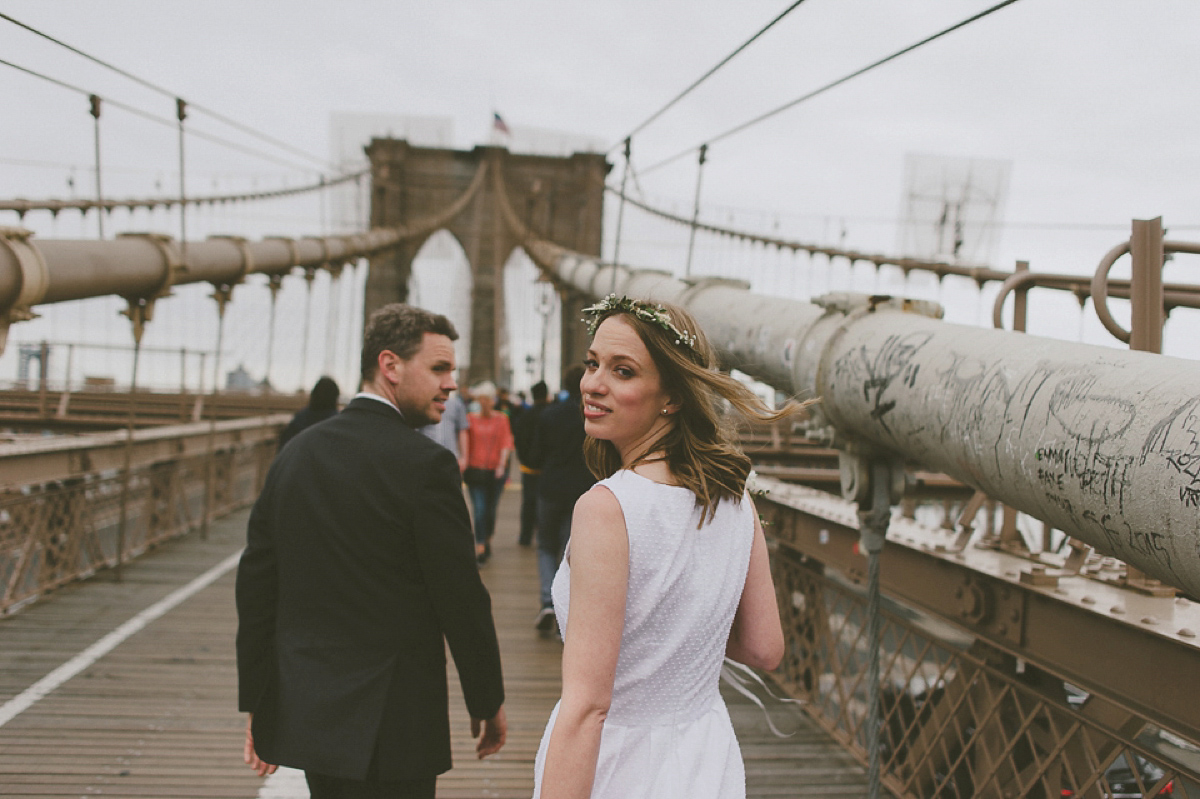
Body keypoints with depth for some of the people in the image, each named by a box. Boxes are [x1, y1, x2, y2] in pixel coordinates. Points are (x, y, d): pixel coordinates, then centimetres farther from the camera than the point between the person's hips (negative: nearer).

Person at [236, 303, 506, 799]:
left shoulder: (295, 453, 5)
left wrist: (256, 702, 14)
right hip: (389, 722, -7)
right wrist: (489, 703, 0)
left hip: (304, 712, 7)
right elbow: (461, 597, -13)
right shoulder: (424, 464, -15)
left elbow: (255, 584, 7)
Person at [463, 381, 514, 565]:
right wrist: (465, 461, -6)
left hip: (495, 471, 1)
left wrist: (502, 464, -12)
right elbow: (465, 441, 5)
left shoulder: (501, 419, 5)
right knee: (479, 510, -9)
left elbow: (506, 443, 0)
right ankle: (480, 547, -7)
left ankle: (487, 540, 33)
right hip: (475, 470, -1)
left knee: (491, 510, 9)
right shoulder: (471, 419, 5)